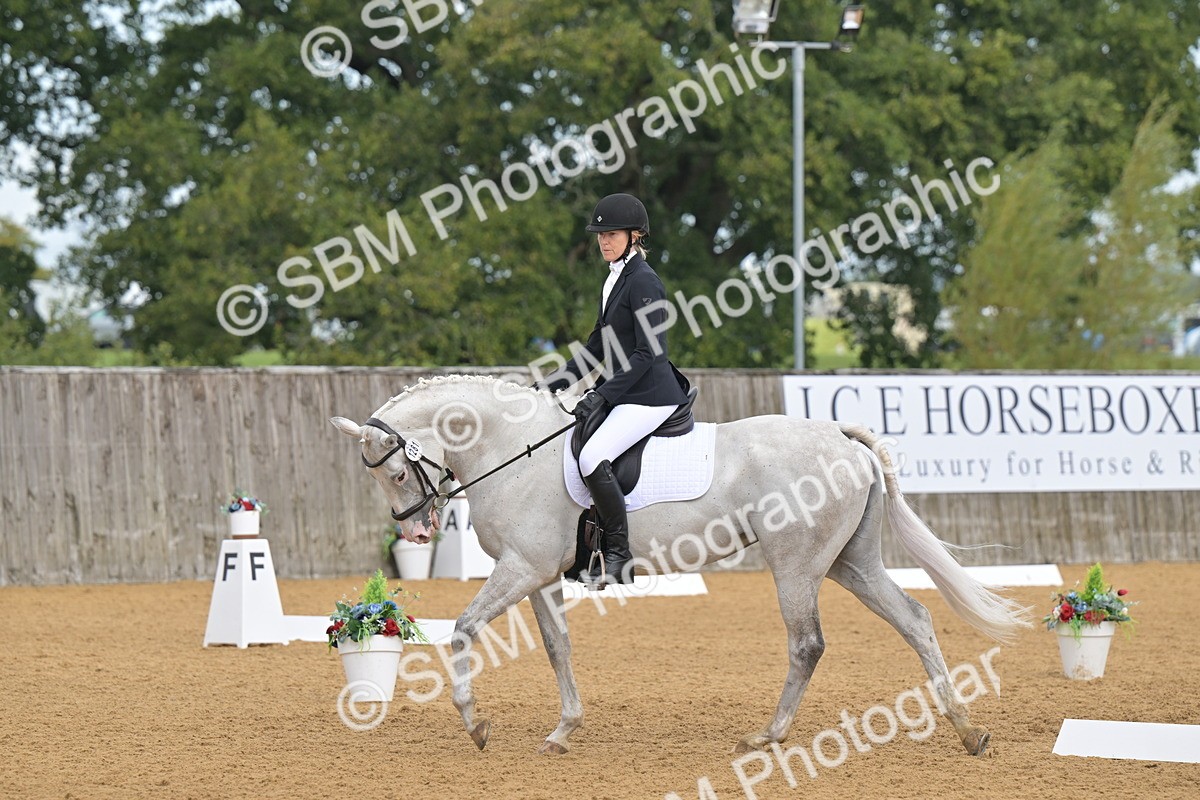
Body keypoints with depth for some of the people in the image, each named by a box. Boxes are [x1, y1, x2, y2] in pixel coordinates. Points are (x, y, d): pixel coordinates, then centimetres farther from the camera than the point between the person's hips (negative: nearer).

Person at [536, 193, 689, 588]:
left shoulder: (643, 282, -14)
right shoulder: (615, 279, 15)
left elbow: (648, 353, -19)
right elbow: (597, 348, 21)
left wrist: (602, 394, -24)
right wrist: (551, 385, 15)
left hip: (651, 396, -11)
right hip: (622, 395, 11)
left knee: (593, 459, -28)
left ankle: (618, 556, -18)